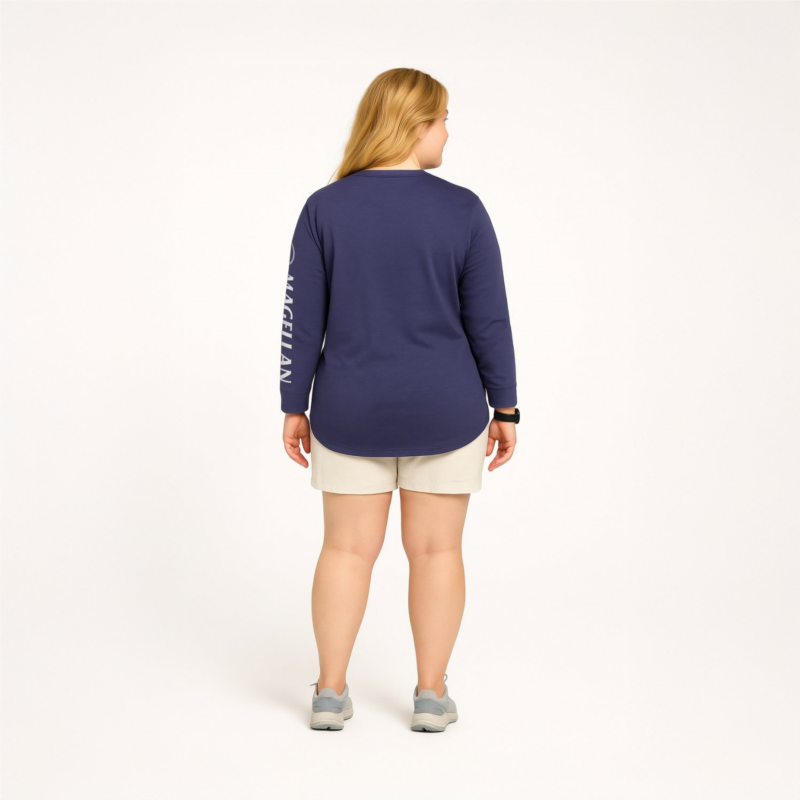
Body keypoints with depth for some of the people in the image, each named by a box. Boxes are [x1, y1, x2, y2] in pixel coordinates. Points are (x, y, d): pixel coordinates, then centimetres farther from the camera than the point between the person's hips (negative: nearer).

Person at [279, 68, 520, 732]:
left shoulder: (325, 209, -4)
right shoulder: (462, 210, -8)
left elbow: (302, 320, -3)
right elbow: (488, 320, -6)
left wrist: (295, 407, 6)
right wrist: (505, 408, 3)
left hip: (352, 412, 1)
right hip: (445, 413, -1)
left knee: (348, 548, 11)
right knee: (436, 550, 10)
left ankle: (330, 693, 16)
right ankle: (432, 696, 17)